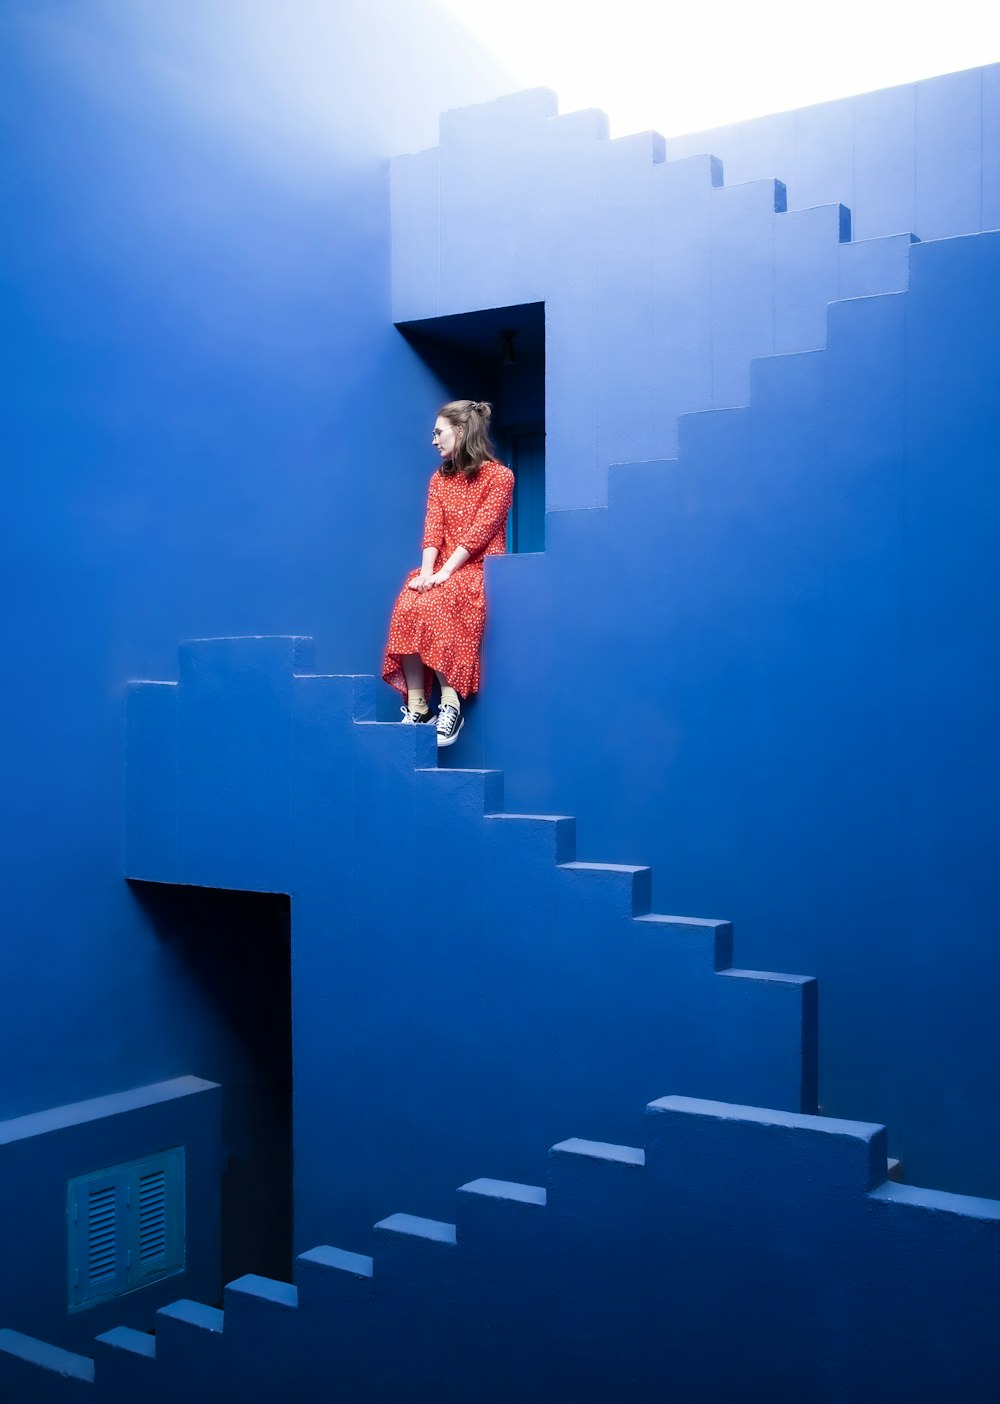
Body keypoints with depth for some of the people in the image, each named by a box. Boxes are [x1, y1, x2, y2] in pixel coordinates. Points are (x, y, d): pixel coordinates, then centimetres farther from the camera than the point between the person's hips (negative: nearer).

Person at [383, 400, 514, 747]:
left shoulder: (499, 476, -3)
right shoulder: (440, 479, 16)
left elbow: (478, 532, -13)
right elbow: (432, 531, 4)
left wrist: (443, 573, -22)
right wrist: (426, 572, -14)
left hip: (480, 569, -5)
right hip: (441, 570, 5)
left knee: (434, 606, -34)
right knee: (407, 606, -27)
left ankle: (450, 703, -30)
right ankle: (416, 706, -27)